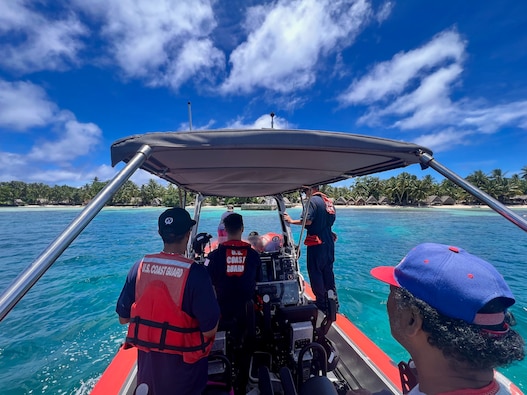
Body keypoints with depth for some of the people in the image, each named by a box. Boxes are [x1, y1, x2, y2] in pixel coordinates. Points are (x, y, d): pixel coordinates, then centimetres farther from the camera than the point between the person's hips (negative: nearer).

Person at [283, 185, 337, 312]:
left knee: (315, 272, 5)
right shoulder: (328, 201, 12)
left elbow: (307, 221, -23)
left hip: (317, 242, -9)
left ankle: (321, 303, 14)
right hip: (329, 242, 9)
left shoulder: (312, 200, -13)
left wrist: (291, 221, -12)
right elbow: (331, 221, 16)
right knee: (328, 272, 19)